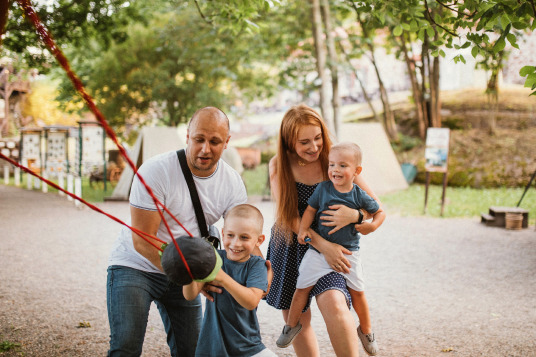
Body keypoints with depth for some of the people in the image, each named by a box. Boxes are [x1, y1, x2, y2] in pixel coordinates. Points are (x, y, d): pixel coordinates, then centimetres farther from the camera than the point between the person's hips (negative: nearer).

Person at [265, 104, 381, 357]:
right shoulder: (278, 165, -5)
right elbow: (289, 215, -13)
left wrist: (355, 215, -26)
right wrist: (322, 245, -24)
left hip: (329, 248, -2)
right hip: (288, 247, 2)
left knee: (334, 306, -27)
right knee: (296, 319, 10)